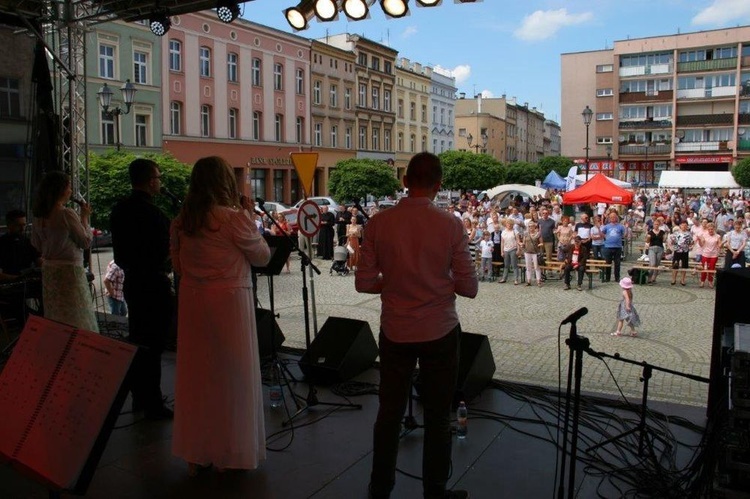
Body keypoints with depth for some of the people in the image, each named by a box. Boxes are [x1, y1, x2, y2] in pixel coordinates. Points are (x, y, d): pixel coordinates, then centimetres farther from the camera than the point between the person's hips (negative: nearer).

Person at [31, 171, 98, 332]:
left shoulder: (39, 216, 3)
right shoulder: (67, 214, -18)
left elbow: (36, 244, 14)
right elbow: (86, 241, -9)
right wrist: (84, 217, 0)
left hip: (48, 269, 7)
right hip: (69, 270, -7)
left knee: (54, 315, 16)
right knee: (75, 318, 0)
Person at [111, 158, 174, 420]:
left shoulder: (120, 209, 8)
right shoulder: (151, 212, -20)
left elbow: (120, 251, 14)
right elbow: (166, 251, -20)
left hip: (132, 281, 9)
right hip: (154, 285, -9)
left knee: (137, 342, 17)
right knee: (152, 346, -2)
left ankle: (139, 398, 29)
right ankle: (153, 405, 7)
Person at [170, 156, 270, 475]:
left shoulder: (181, 220, 3)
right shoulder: (234, 218, -14)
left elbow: (178, 266, 12)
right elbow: (262, 257, -3)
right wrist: (251, 218, 5)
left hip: (192, 301, 5)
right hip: (229, 301, -5)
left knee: (195, 374, 15)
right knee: (231, 375, 9)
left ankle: (195, 453, 28)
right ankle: (230, 453, 21)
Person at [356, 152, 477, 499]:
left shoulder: (378, 223, -8)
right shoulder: (451, 225, -12)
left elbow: (364, 283, -5)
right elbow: (468, 288, -9)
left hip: (395, 333, 2)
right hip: (440, 333, -2)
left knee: (389, 412, 15)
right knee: (437, 417, 12)